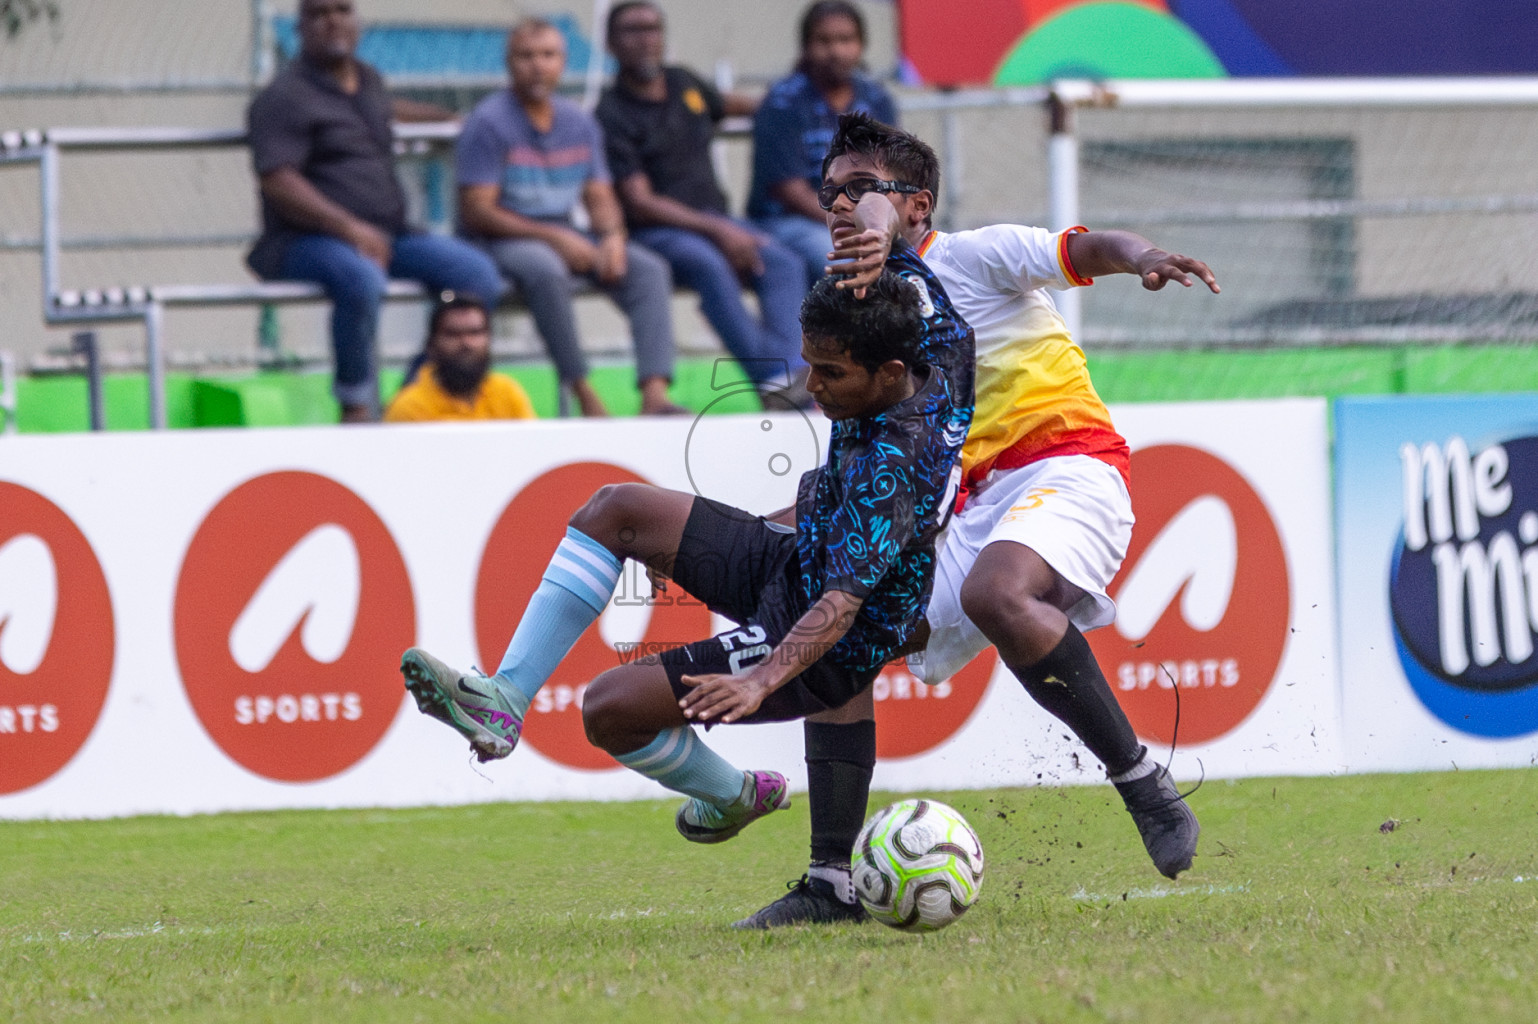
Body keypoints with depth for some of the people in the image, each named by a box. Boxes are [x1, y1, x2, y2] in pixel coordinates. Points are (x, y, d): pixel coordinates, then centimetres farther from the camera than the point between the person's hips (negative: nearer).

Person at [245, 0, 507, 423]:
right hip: (305, 241, -8)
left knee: (478, 273, -10)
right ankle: (358, 405, -23)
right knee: (362, 278, -41)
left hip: (384, 235, 8)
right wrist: (350, 229, -27)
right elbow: (278, 182, -18)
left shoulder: (367, 80, 19)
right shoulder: (284, 98, -7)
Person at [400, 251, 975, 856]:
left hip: (822, 652, -10)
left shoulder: (889, 469, -35)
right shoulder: (938, 363, -10)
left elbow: (844, 602, -41)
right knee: (615, 509, 1)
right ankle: (503, 700, -3)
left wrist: (761, 679, -50)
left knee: (609, 708, -13)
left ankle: (735, 797, 17)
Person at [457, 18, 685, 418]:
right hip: (499, 240, -6)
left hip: (563, 237, 6)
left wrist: (612, 236, -12)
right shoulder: (489, 122, -9)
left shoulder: (580, 122, 11)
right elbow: (476, 212, -14)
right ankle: (586, 398, -34)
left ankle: (655, 394, -28)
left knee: (649, 269, -15)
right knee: (546, 269, -39)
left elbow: (600, 198, 12)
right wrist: (554, 238, -20)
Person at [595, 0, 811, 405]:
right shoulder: (613, 114, -4)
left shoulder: (683, 84, 16)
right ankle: (769, 372, -45)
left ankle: (789, 376, -42)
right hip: (653, 233, -6)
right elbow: (640, 203, -12)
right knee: (711, 265, -38)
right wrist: (717, 232, -20)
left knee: (784, 264, -24)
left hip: (714, 218, 6)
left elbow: (727, 104, 41)